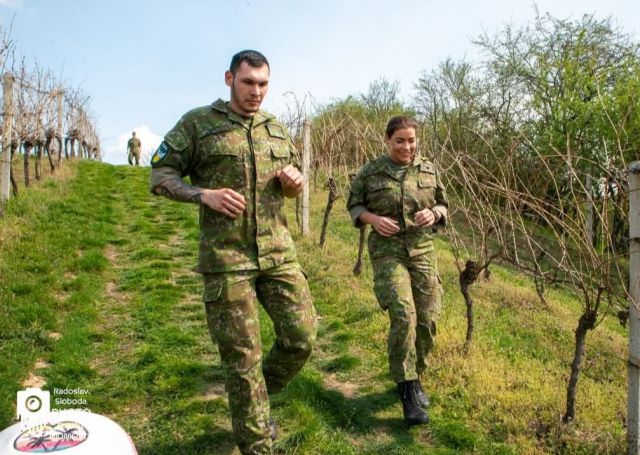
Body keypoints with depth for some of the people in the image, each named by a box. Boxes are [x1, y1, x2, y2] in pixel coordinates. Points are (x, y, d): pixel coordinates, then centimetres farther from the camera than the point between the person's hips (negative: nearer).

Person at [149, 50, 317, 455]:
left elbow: (296, 183, 23)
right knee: (242, 356, 3)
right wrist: (203, 194, -16)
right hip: (226, 256, -4)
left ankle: (255, 403, 32)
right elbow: (160, 176, 1)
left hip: (278, 252, 5)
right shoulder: (197, 123, 2)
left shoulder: (277, 129, 14)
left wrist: (294, 181, -1)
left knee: (302, 337, 4)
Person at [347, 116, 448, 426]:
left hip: (422, 250, 3)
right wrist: (373, 219, -13)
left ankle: (412, 379, 25)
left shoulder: (429, 171, 6)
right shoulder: (370, 172, -1)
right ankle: (409, 390, -3)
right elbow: (354, 206, 7)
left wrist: (433, 214, -9)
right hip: (387, 251, -3)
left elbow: (442, 205, 14)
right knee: (403, 317, -17)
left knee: (426, 320, 1)